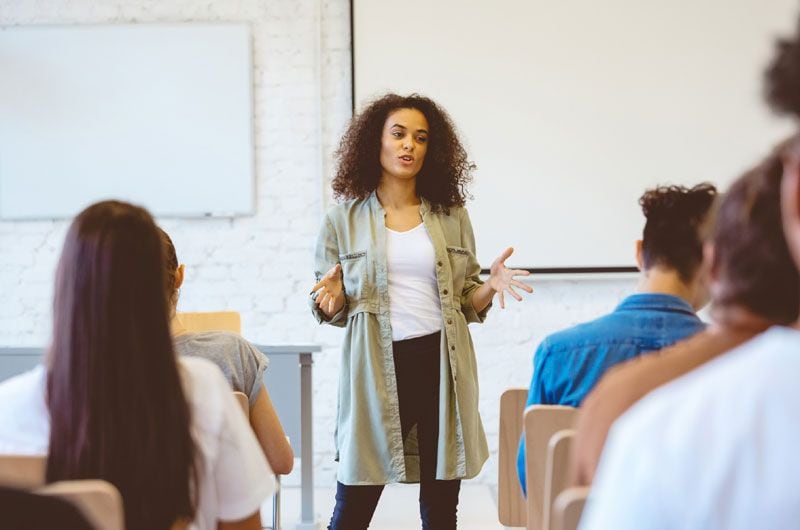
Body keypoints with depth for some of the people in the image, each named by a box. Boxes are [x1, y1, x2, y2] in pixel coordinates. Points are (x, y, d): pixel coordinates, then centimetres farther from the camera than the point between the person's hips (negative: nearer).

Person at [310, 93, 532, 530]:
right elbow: (332, 312, 8)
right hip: (377, 369, -2)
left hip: (441, 365, 2)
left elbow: (467, 303, 14)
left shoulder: (452, 216, 10)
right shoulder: (343, 220, 5)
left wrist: (489, 287, -7)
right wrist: (332, 300, -14)